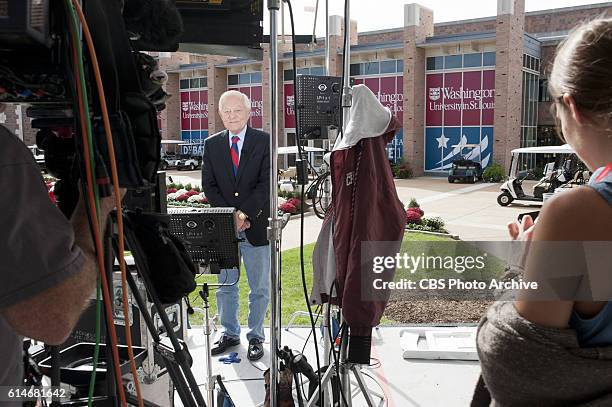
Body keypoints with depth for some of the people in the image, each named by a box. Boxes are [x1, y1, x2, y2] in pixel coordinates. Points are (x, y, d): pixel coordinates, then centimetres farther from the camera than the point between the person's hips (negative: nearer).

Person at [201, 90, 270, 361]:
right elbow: (209, 186, 2)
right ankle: (230, 333, 31)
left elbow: (266, 183, -11)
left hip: (256, 226, -3)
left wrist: (243, 214, -19)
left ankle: (256, 337, 24)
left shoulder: (264, 141, -4)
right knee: (225, 286, 14)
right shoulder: (212, 144, 6)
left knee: (259, 288, 8)